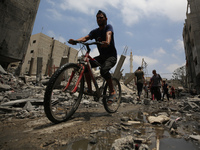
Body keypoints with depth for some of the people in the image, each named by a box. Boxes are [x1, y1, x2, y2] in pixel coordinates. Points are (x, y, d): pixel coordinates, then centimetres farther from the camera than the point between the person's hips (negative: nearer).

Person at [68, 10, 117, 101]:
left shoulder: (108, 27, -3)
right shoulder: (95, 31, 8)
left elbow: (108, 34, -27)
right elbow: (85, 38, -10)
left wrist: (107, 42, -51)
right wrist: (75, 41, -30)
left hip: (111, 56, -5)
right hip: (101, 56, 5)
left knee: (104, 70, -35)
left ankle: (112, 92, -17)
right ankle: (89, 89, -10)